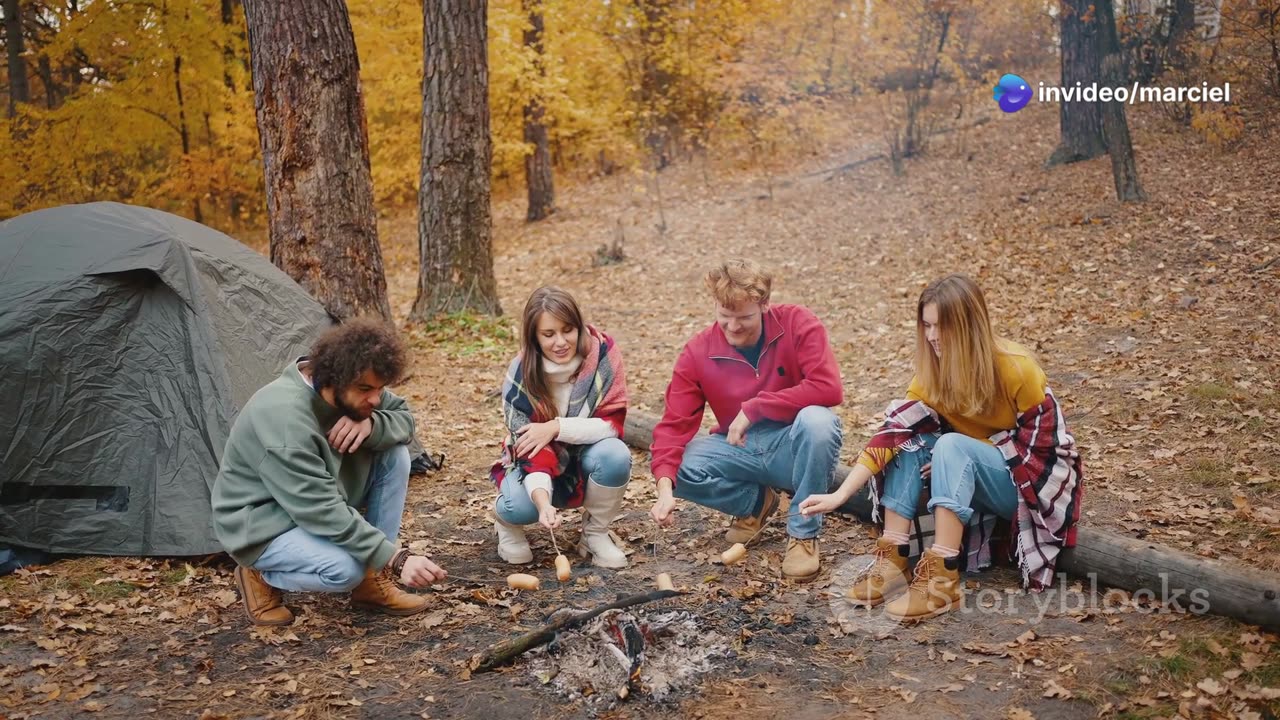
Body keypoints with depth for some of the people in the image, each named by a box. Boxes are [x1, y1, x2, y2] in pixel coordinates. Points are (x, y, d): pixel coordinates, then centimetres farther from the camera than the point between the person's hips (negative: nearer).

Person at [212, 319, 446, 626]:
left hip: (314, 508, 8)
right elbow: (323, 511, -35)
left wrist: (370, 424, -26)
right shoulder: (284, 417, -34)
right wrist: (396, 559, -36)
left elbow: (404, 419, -1)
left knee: (394, 453, -10)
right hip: (263, 525, -8)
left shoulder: (348, 392, -11)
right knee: (345, 568, -33)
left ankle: (373, 582, -2)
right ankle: (260, 575, -1)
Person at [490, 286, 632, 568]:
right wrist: (543, 501, -45)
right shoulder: (521, 374, -22)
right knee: (520, 506, -32)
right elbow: (529, 445, -28)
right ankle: (508, 522, 7)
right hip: (535, 458, -1)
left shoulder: (604, 354, -21)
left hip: (587, 460, 1)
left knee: (615, 455, -33)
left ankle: (595, 534, -6)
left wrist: (557, 427, -33)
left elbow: (613, 423, -20)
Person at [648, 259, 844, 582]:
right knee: (682, 466, -23)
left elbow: (829, 388, -26)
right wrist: (665, 488, -29)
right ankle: (756, 502, 8)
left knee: (817, 419, -35)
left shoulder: (798, 324, -14)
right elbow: (675, 423, -13)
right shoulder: (697, 352, -9)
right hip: (740, 451, 3)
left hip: (794, 447, -2)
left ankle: (803, 534, -14)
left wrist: (754, 407, -26)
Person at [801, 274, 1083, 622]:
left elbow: (1040, 444, -18)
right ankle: (892, 561, -24)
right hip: (970, 477, 5)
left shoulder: (1015, 368, -21)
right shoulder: (933, 371, -8)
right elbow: (893, 430, -16)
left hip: (1033, 482, -5)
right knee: (909, 440, -18)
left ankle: (942, 579, -37)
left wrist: (952, 459, -21)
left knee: (953, 447, -32)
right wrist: (839, 495, -26)